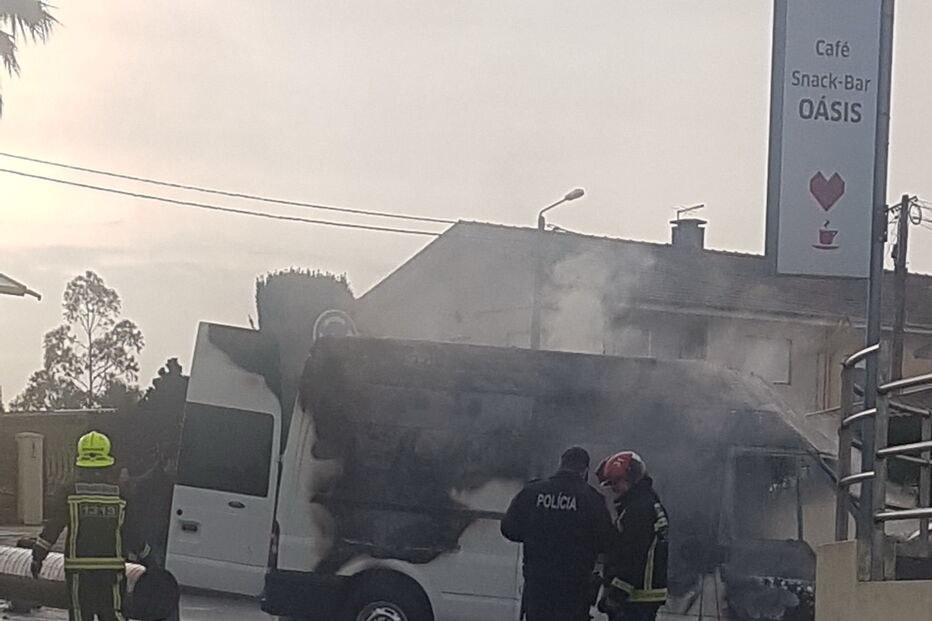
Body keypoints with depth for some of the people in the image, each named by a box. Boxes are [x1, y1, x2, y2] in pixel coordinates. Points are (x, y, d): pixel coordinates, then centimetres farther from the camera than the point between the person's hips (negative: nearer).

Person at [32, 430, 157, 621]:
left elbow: (51, 527, -4)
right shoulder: (120, 496, 2)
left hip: (78, 571, -1)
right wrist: (148, 560, 18)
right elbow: (132, 532, 6)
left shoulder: (68, 494, -2)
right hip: (111, 568, 1)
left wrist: (38, 555, 5)